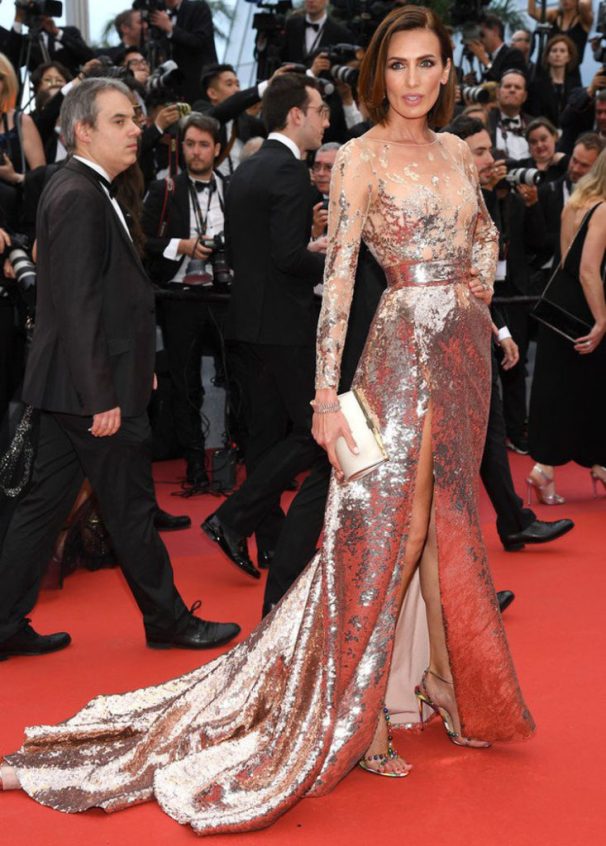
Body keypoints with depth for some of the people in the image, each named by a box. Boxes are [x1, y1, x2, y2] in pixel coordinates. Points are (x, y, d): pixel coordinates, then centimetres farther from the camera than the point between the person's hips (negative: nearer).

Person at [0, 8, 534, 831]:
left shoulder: (456, 151, 11)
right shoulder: (360, 157, -8)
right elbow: (338, 276, -14)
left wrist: (479, 306, 13)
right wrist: (327, 392, -20)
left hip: (465, 346, 6)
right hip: (405, 346, -6)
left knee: (449, 514, 13)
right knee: (387, 524, -6)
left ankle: (442, 673, 27)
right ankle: (355, 720, 2)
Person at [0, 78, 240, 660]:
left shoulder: (79, 190, 15)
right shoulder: (79, 197, -17)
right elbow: (79, 305, -22)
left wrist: (135, 370, 19)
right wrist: (102, 396, -23)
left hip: (68, 387, 10)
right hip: (89, 386, -10)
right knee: (131, 508, 3)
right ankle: (167, 620, 18)